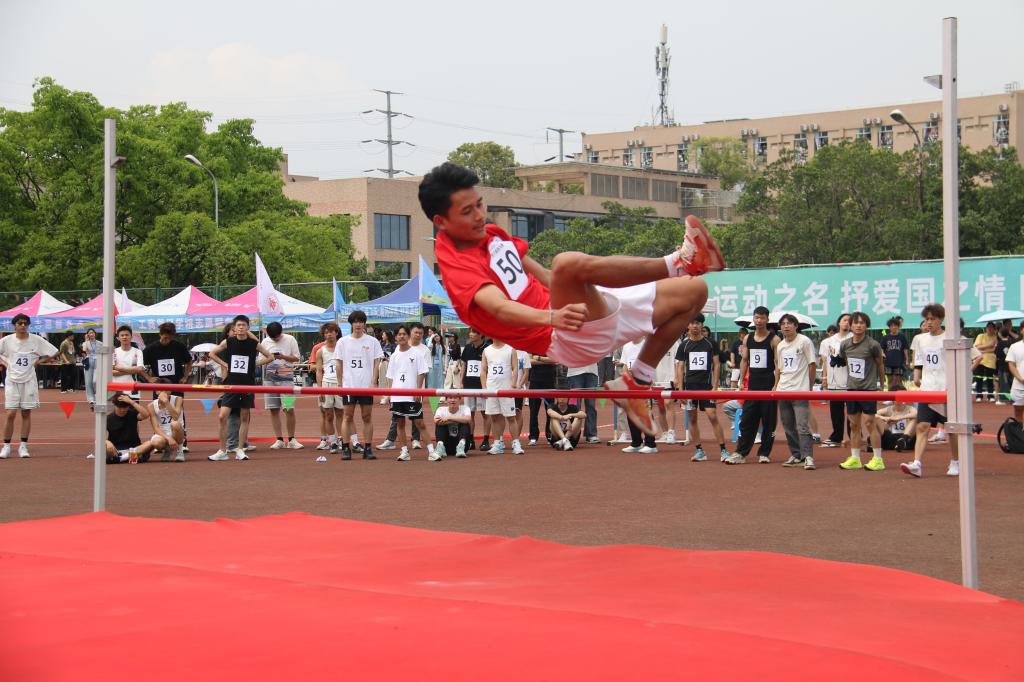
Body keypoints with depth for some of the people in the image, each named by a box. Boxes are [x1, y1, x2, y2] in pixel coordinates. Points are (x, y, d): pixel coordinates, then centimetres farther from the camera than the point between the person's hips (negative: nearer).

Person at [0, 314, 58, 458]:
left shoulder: (36, 340, -1)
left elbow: (53, 353, 5)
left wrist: (38, 362, -1)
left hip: (29, 380, 1)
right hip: (12, 380, -1)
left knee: (26, 413, 4)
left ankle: (23, 446, 11)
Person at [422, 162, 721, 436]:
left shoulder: (489, 234, 14)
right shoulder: (457, 265, -14)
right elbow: (500, 308, -33)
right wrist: (552, 317, -50)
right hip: (568, 338, -9)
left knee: (693, 291, 9)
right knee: (567, 263, -40)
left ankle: (637, 381, 13)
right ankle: (677, 263, -26)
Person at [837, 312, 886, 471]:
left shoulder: (872, 345, -10)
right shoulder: (845, 345, 2)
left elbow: (880, 365, 3)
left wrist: (880, 384, 11)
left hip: (869, 388, -5)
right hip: (851, 388, 5)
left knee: (869, 423, -7)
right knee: (854, 424, 9)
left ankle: (878, 459, -2)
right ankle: (855, 459, 16)